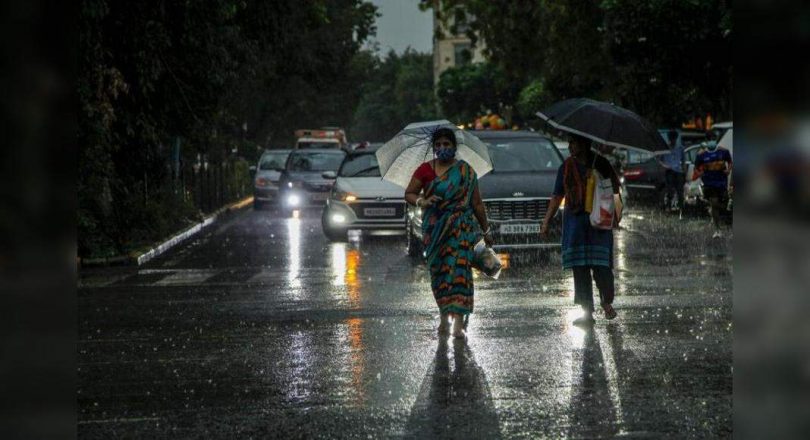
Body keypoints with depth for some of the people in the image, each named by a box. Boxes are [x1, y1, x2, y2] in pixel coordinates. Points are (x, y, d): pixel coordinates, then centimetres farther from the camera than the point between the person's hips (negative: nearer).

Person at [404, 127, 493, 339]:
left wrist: (486, 230, 9)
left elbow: (477, 203, 6)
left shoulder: (466, 171, 3)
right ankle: (444, 317, 24)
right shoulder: (425, 170, 5)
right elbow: (408, 194, 7)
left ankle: (458, 322, -18)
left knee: (459, 269, -13)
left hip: (460, 227, -2)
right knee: (438, 271, 6)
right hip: (434, 227, 2)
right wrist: (422, 201, -14)